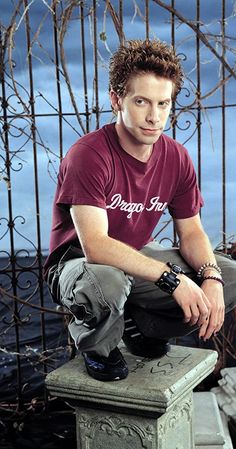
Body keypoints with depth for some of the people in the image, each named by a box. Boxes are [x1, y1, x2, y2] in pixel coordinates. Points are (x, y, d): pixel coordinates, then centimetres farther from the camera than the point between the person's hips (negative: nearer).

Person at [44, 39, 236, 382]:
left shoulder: (176, 158, -6)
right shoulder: (88, 155, -26)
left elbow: (191, 231, 0)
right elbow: (94, 246, -34)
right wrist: (171, 277, -37)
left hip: (139, 258, 6)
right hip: (78, 262, -6)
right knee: (105, 283, -42)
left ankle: (137, 325, 10)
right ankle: (98, 348, -4)